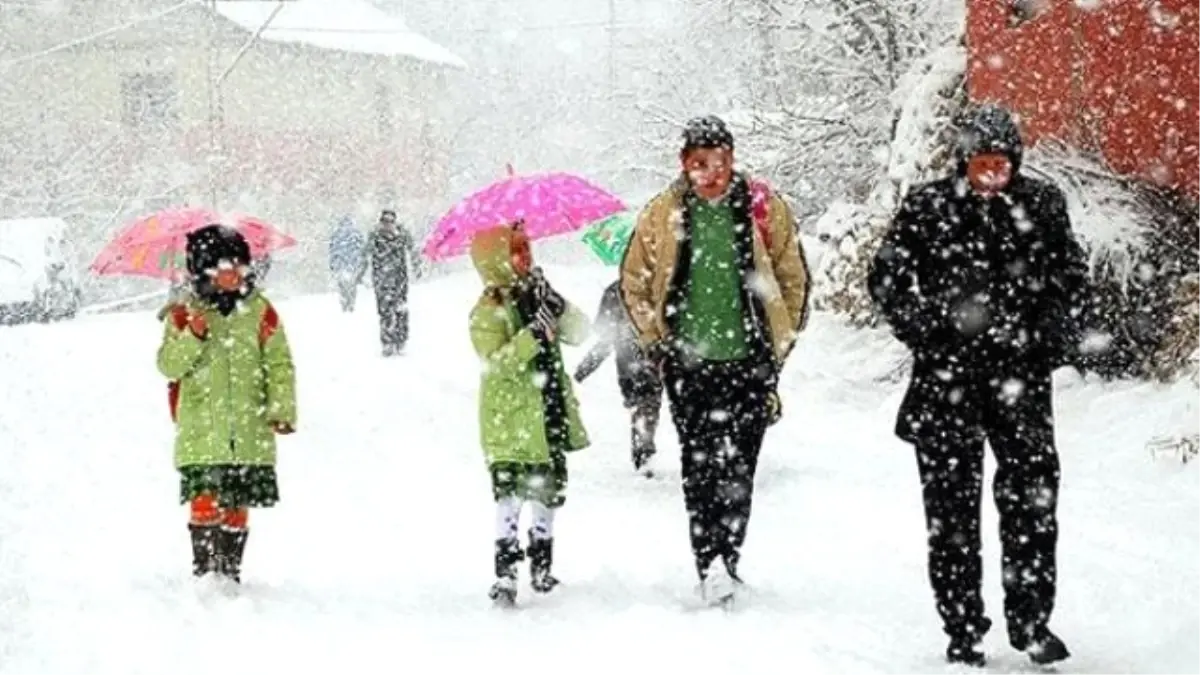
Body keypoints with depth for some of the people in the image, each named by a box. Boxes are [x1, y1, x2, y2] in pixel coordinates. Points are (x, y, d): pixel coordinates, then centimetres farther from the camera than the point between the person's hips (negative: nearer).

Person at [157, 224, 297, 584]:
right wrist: (192, 337, -20)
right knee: (205, 500, -11)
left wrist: (282, 409, -3)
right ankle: (204, 569, -1)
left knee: (237, 505, 6)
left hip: (249, 432, 2)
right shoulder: (184, 315, 2)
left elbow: (279, 364, 7)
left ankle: (230, 571, 18)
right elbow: (168, 366, -3)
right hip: (201, 430, -2)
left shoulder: (260, 312, 6)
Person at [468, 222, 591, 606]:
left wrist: (556, 306, -13)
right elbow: (496, 362, -22)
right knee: (510, 495, -11)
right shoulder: (487, 313, -10)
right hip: (509, 424, -7)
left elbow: (578, 333, 4)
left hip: (549, 419, 7)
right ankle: (505, 573, -10)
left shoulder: (535, 297, 9)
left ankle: (542, 565, 29)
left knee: (548, 492, 14)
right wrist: (534, 334, -30)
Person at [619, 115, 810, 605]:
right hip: (688, 363, 1)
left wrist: (780, 344, 8)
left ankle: (725, 561, 3)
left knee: (737, 468, -3)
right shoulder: (661, 215, 3)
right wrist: (657, 343, 7)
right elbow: (633, 282, 14)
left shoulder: (764, 208, 1)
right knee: (699, 469, -4)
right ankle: (711, 565, -5)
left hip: (749, 361, 0)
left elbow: (794, 279, 10)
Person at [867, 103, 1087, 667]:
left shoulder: (1042, 206, 4)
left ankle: (1030, 619, 8)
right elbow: (887, 277, 5)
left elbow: (1070, 277, 15)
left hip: (1020, 370, 1)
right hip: (948, 374, -1)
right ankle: (963, 631, 10)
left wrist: (1054, 337, 2)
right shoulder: (926, 207, 0)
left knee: (1033, 492, -4)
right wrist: (926, 335, -5)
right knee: (952, 503, 3)